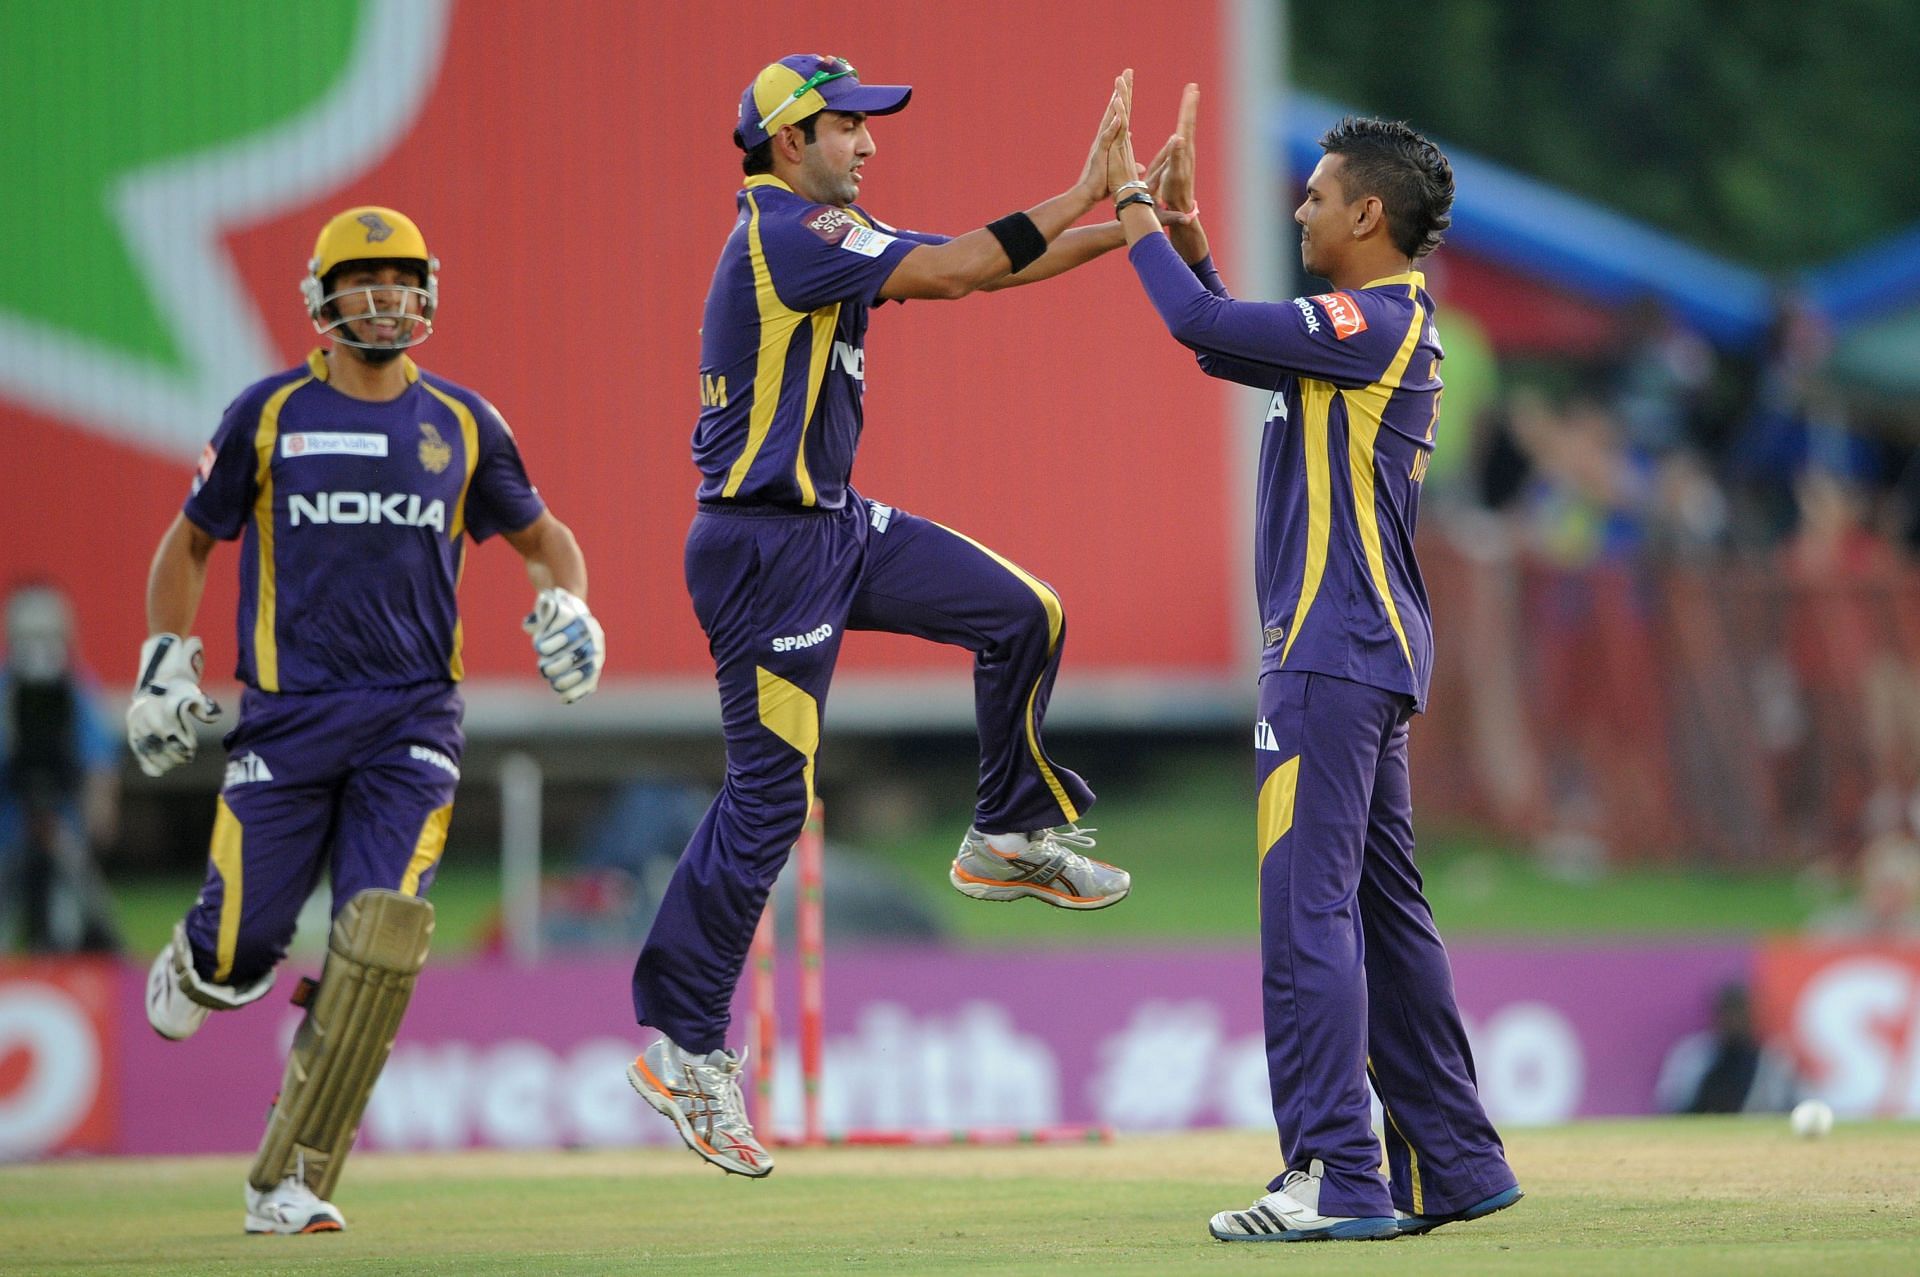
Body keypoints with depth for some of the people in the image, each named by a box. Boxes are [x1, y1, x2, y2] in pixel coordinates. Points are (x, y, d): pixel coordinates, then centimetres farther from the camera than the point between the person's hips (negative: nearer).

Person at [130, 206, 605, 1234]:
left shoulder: (462, 423, 9)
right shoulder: (269, 414, 4)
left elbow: (538, 534, 23)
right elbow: (190, 541, 14)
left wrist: (568, 606, 3)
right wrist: (166, 661, 5)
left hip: (413, 722, 1)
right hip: (288, 715, -1)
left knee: (384, 935, -16)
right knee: (246, 943, -5)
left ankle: (288, 1184, -9)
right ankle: (196, 966, 36)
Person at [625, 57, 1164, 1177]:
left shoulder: (824, 234, 13)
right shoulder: (783, 230, -17)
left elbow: (979, 269, 11)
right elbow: (954, 268, -24)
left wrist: (1129, 225, 2)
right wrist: (1083, 197, -20)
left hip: (838, 529, 10)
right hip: (767, 548, -10)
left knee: (1022, 615, 9)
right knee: (770, 796, -7)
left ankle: (1012, 836, 24)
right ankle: (683, 1043, 0)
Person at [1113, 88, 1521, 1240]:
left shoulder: (1375, 323, -13)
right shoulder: (1384, 329, 17)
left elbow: (1200, 324, -17)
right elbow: (1223, 343, 27)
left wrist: (1132, 206, -3)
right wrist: (1181, 223, 20)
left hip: (1334, 656, -10)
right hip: (1369, 660, 10)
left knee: (1308, 906, -12)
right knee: (1385, 912, 14)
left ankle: (1337, 1179, -16)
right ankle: (1456, 1165, 18)